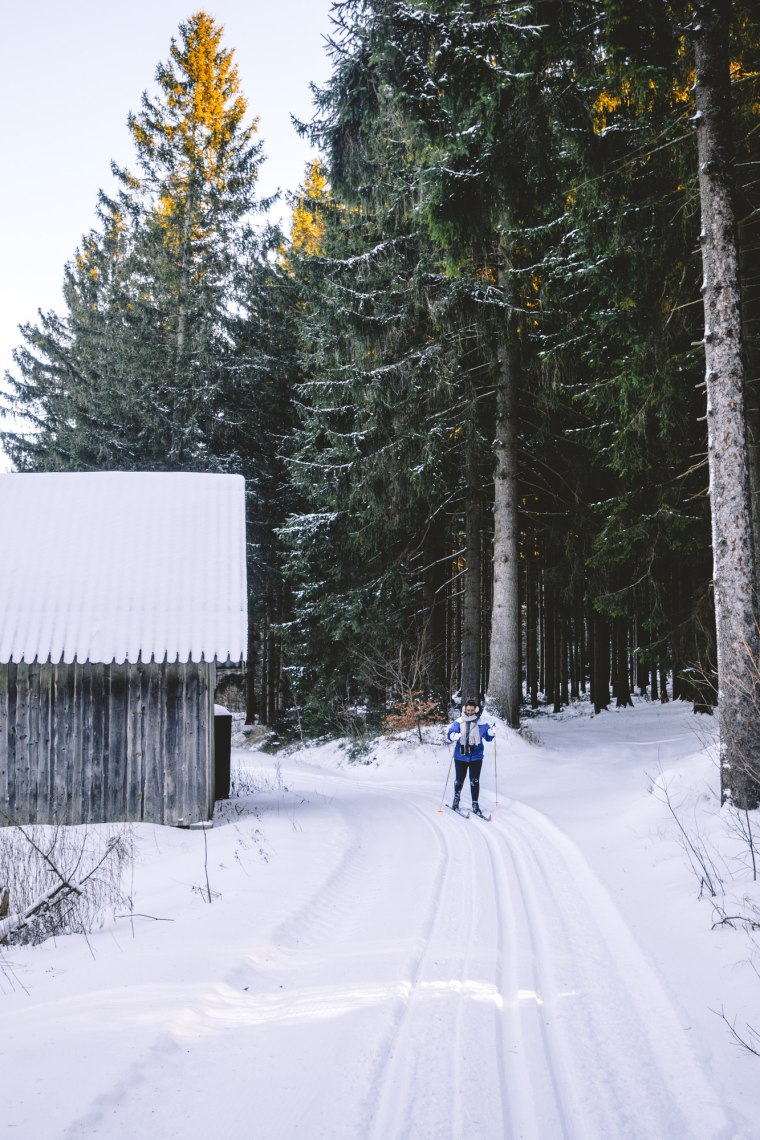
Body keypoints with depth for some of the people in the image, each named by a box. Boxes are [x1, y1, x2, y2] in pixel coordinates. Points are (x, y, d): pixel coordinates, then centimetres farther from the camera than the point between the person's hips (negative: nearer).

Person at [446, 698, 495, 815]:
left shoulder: (481, 723, 0)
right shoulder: (459, 722, -2)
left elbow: (488, 737, 9)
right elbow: (450, 733, -5)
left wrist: (492, 731, -12)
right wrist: (455, 736, -27)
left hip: (476, 756, 0)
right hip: (461, 756, 0)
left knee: (475, 781, -2)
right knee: (459, 780, 11)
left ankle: (475, 804, 4)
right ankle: (456, 800, 32)